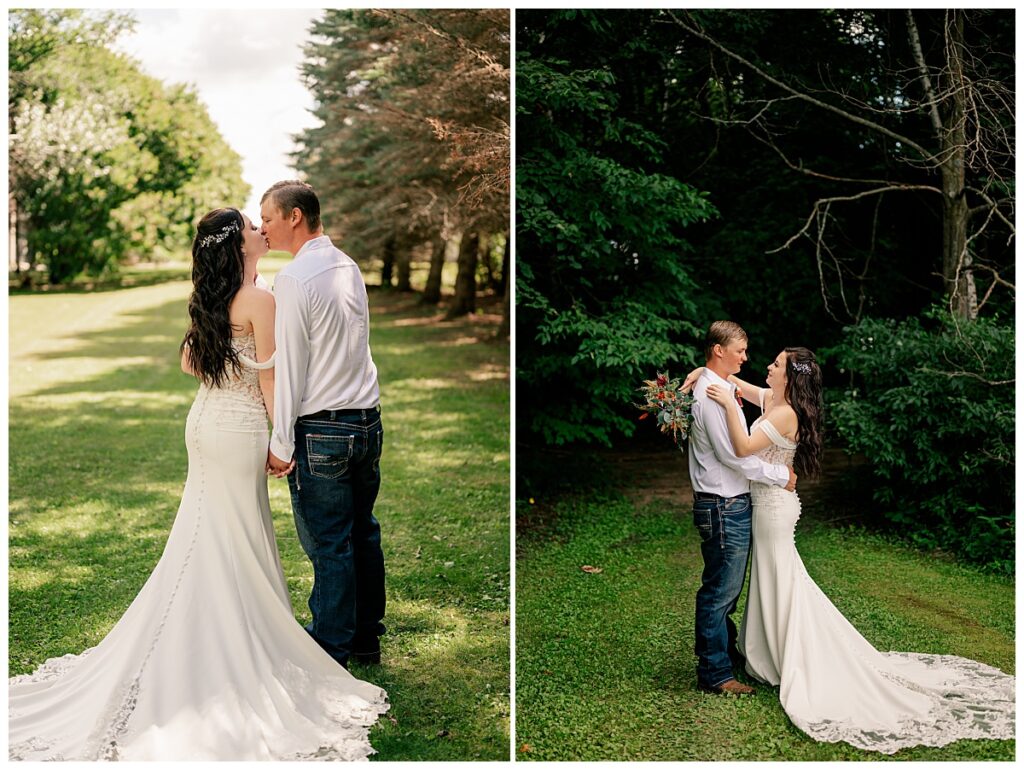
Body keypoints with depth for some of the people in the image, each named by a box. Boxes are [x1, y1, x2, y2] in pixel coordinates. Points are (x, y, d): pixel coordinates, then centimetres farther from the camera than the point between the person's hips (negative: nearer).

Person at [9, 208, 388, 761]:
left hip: (204, 421, 7)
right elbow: (268, 378, -15)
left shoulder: (209, 299, 7)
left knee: (207, 540, 16)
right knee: (235, 543, 2)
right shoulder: (260, 299, -17)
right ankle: (238, 654, 14)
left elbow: (187, 362, 14)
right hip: (239, 429, -7)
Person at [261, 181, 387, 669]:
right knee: (363, 533, 16)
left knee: (328, 544, 2)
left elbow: (290, 366, -14)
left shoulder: (294, 279, -14)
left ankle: (331, 651, 14)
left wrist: (281, 443, -8)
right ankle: (367, 637, 29)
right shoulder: (349, 266, 11)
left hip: (322, 430, -8)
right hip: (368, 419, 8)